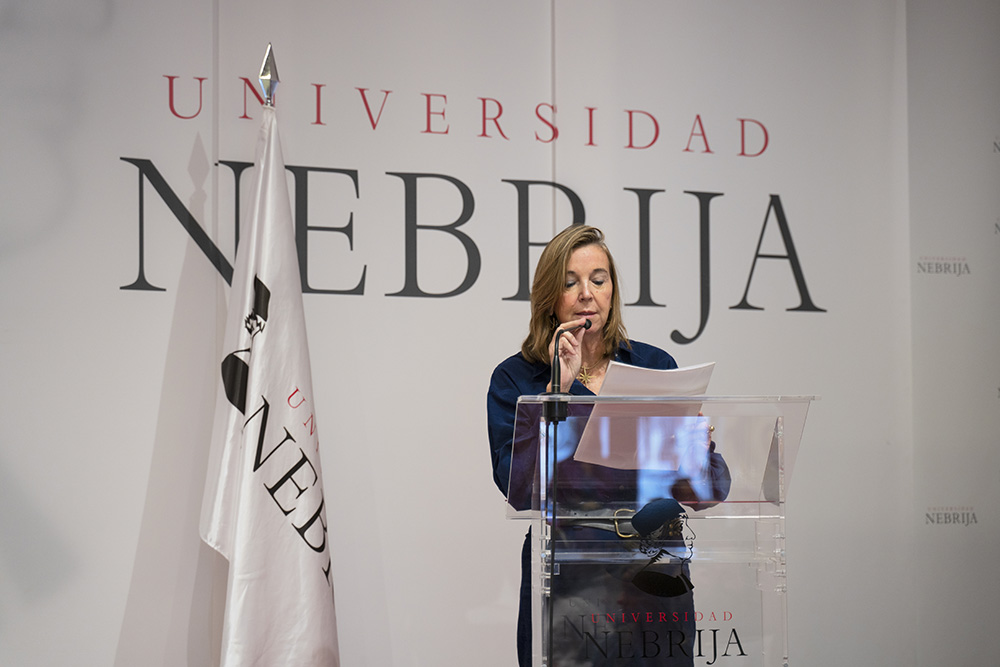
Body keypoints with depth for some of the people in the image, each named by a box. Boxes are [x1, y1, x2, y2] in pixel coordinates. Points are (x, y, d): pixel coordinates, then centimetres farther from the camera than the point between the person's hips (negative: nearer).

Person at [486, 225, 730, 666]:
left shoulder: (655, 366, 6)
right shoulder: (514, 379, 1)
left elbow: (713, 489, 4)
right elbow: (519, 489, -14)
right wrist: (561, 389, -14)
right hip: (564, 581, -2)